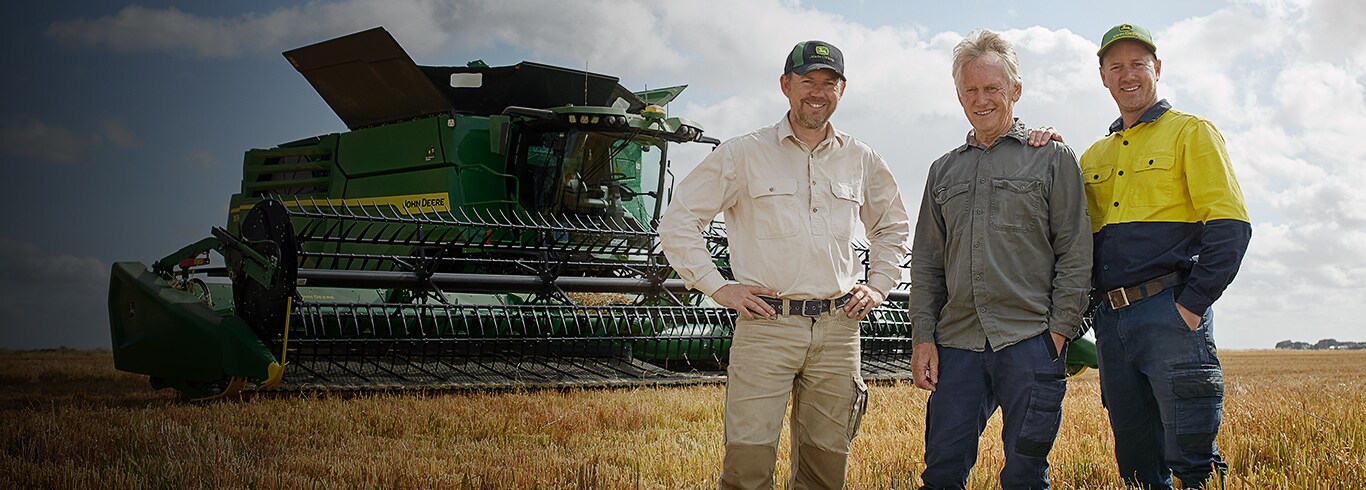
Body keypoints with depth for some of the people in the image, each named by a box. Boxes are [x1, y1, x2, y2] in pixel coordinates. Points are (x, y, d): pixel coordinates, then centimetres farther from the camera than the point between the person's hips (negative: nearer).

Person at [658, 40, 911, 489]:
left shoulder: (862, 160, 13)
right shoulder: (744, 154, 2)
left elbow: (893, 227, 29)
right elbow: (678, 221, 4)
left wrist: (879, 284, 15)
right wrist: (717, 287, -3)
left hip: (838, 328, 4)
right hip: (765, 325, -3)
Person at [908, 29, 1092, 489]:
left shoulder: (1053, 158, 6)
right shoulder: (943, 171, 18)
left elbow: (1075, 254, 1)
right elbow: (926, 264, 17)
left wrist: (1059, 331, -7)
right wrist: (922, 338, 7)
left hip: (1029, 342, -3)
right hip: (956, 345, 3)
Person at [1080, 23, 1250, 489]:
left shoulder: (1190, 132, 4)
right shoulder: (1094, 157, 20)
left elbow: (1230, 224, -6)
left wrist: (1192, 304, -14)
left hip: (1169, 311, -5)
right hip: (1111, 319, 5)